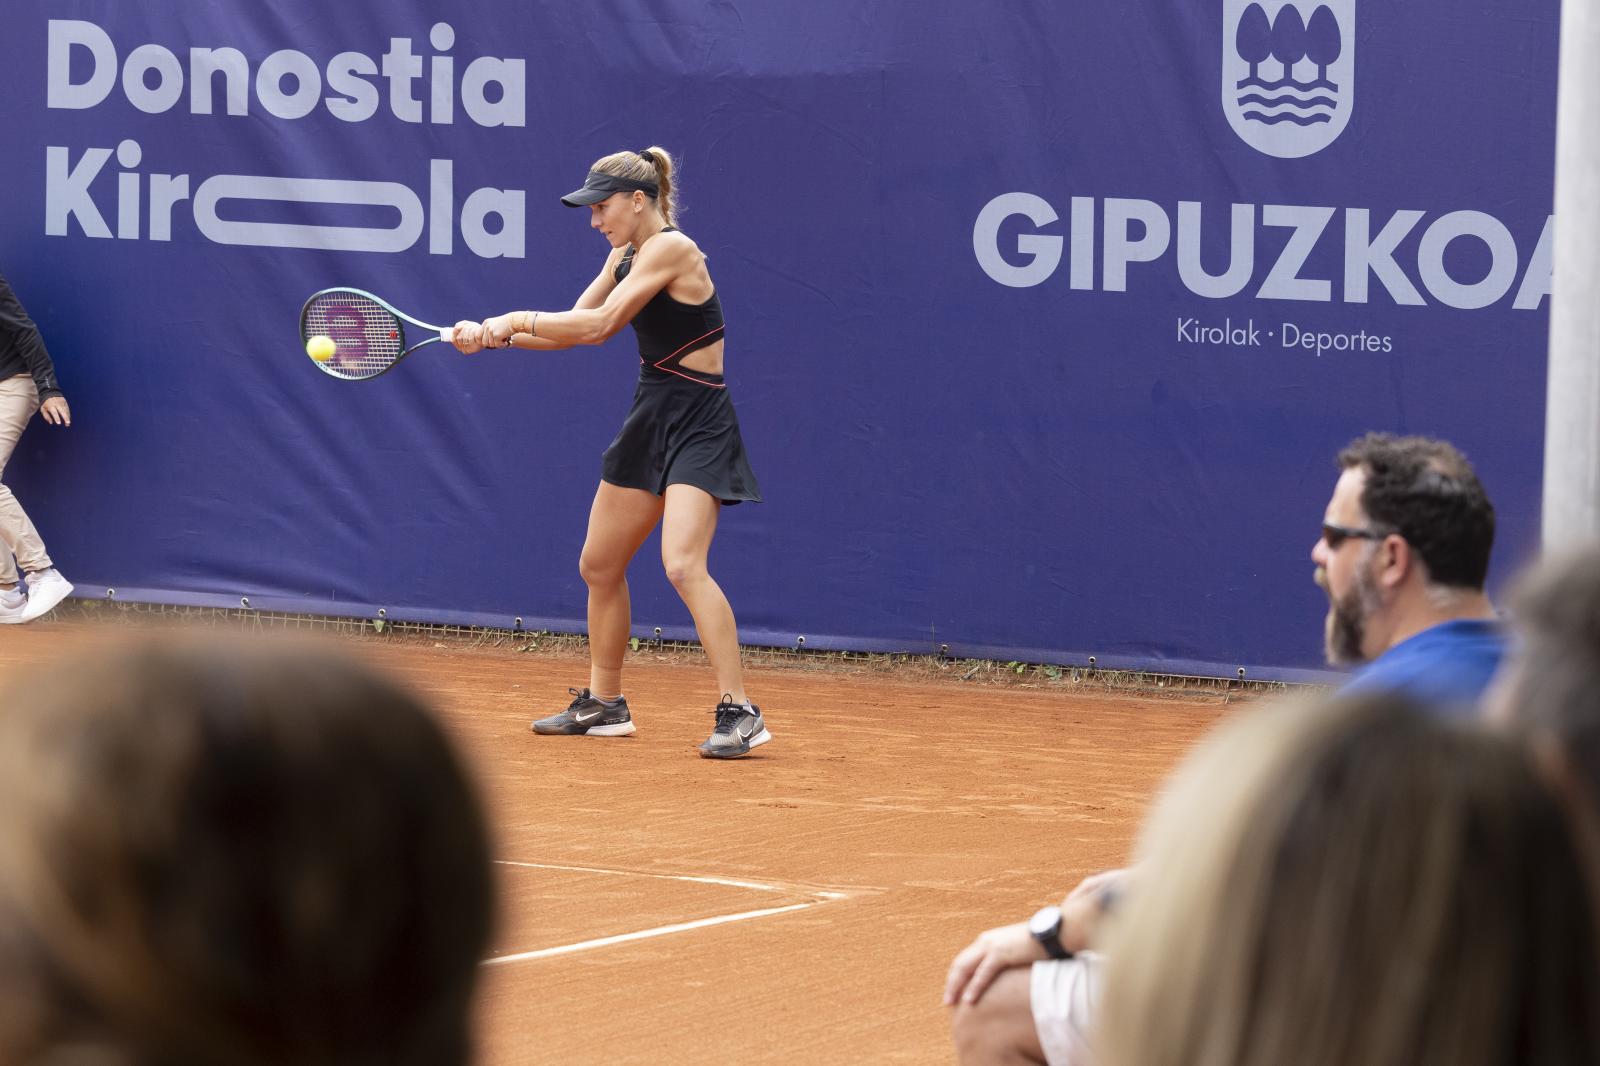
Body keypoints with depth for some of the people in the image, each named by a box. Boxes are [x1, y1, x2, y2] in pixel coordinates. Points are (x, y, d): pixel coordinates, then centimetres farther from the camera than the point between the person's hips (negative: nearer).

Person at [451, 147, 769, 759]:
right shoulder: (626, 256, 11)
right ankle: (603, 705, 30)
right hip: (651, 417, 10)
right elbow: (573, 330, 14)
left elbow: (598, 325, -22)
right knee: (598, 566, 15)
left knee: (683, 565, -24)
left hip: (699, 427, -10)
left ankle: (739, 713, -21)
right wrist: (491, 336, 2)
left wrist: (519, 319, -12)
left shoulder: (671, 250, -17)